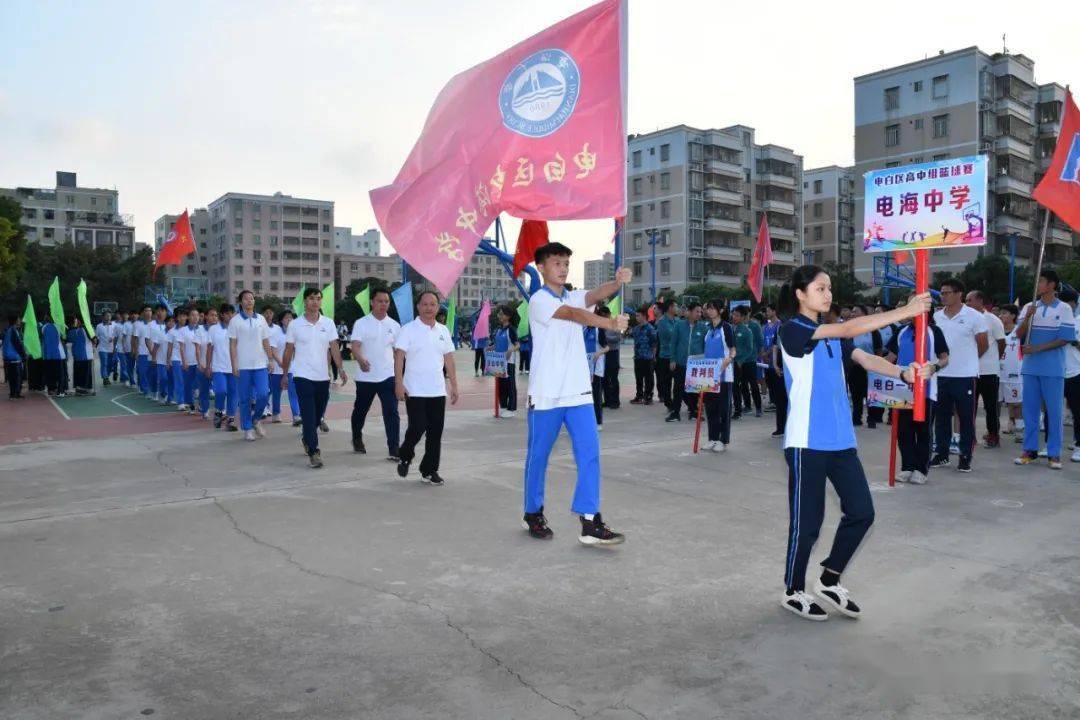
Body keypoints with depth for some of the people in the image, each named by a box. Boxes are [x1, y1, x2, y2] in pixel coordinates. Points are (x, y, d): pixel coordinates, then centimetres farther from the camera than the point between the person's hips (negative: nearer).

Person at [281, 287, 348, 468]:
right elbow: (288, 351, 5)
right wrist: (284, 375, 6)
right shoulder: (295, 325, -1)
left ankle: (306, 437, 41)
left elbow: (334, 348, 0)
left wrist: (340, 369, -12)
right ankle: (313, 452, -7)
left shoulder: (328, 323, 4)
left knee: (319, 414, 14)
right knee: (309, 416, -9)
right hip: (303, 377, -3)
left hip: (323, 377, 3)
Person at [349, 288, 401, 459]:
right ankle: (357, 439, 42)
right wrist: (361, 360, -37)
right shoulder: (361, 323, -4)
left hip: (388, 377, 1)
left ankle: (394, 450, -9)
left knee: (391, 413, -9)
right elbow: (355, 346, -17)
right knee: (360, 411, 16)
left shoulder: (394, 325, 5)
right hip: (365, 377, -1)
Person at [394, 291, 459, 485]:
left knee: (436, 432, 4)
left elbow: (449, 359, 14)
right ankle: (404, 456, 23)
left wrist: (454, 385, 11)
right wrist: (399, 384, -17)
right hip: (415, 391, -5)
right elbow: (399, 357, -9)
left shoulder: (443, 331, 11)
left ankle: (430, 470, 16)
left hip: (438, 391, 5)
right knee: (417, 428, -6)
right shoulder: (408, 329, -4)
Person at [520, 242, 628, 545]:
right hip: (546, 393, -5)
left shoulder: (574, 296, 12)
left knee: (589, 452, -4)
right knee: (539, 455, 8)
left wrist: (618, 281, -32)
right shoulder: (539, 300, -8)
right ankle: (533, 514, 26)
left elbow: (597, 294, -10)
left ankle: (590, 522, -4)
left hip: (578, 392, 6)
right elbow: (573, 314, -26)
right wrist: (611, 323, -41)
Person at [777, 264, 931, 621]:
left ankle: (828, 582, 26)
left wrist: (902, 373, -19)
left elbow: (865, 358, 0)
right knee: (807, 519, 2)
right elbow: (850, 328, -20)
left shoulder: (833, 336, 15)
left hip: (840, 440, 8)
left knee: (861, 512, 7)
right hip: (807, 442, -7)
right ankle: (793, 592, 22)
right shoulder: (793, 330, -10)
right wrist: (905, 311, -23)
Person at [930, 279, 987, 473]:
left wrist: (967, 359, 12)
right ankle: (941, 454, 20)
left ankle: (965, 457, 11)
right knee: (941, 416, 10)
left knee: (966, 418, 3)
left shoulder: (974, 316, -5)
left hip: (965, 375, -4)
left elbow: (983, 345, 2)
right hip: (940, 375, 4)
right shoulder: (936, 317, 6)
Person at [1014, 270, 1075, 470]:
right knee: (1030, 409, 6)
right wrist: (1027, 317, -15)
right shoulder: (1029, 307, 8)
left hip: (1053, 369, -3)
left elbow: (1065, 338, -7)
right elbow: (1019, 334, 2)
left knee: (1054, 411, 1)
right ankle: (1029, 449, 14)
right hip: (1030, 367, 3)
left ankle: (1054, 453, 8)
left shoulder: (1064, 309, -2)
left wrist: (1037, 348, -14)